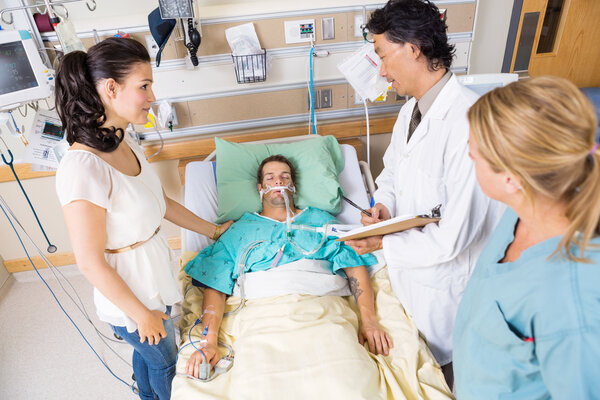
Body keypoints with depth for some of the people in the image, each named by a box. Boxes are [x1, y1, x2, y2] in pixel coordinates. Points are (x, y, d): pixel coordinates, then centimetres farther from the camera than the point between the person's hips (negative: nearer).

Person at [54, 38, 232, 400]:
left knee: (147, 352, 32)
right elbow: (90, 262, -26)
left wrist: (213, 231, 11)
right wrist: (142, 314, -16)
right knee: (164, 362, 22)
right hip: (130, 294, -7)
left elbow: (162, 203, 6)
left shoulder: (127, 146, -6)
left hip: (154, 274, 7)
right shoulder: (84, 167, -33)